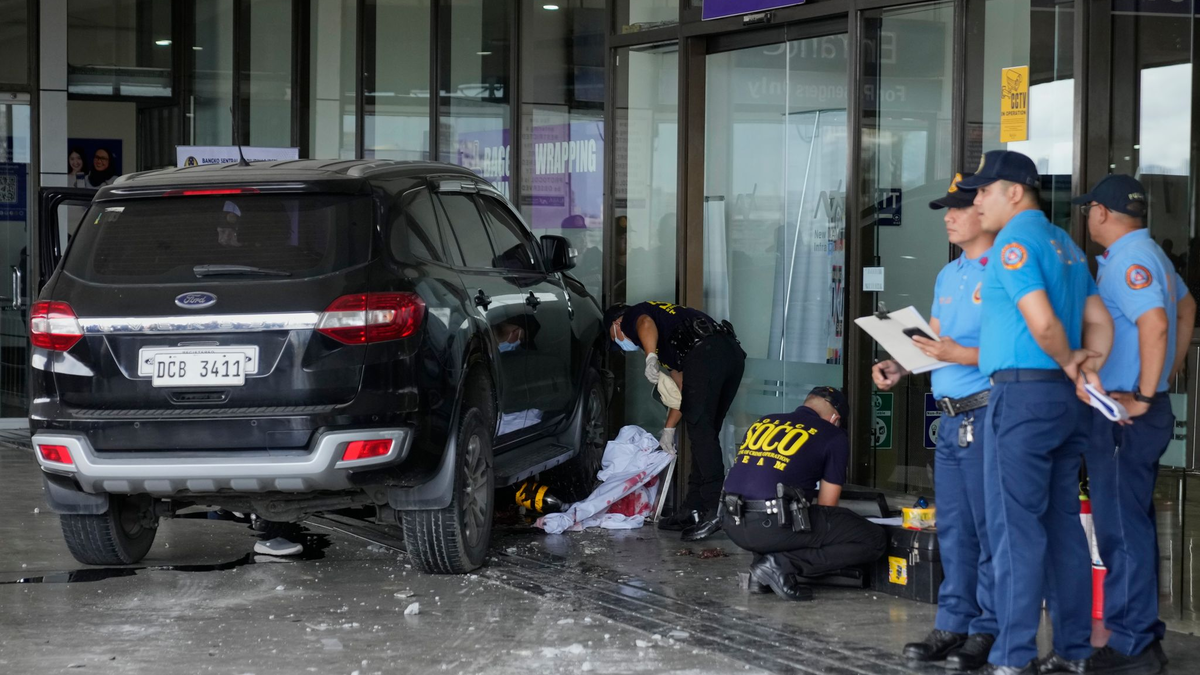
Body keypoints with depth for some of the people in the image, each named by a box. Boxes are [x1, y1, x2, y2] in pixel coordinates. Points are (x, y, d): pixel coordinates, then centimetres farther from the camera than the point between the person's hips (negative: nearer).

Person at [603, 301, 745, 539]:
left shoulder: (632, 317, 17)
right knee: (705, 433, 14)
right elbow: (681, 387, 37)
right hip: (733, 352, 9)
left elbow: (646, 323, -12)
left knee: (701, 431, -10)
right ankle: (694, 508, 17)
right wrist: (669, 428, 38)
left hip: (705, 353, -9)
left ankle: (714, 511, -17)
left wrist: (651, 358, -25)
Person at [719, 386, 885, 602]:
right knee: (874, 539, 2)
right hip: (773, 525, -7)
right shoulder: (834, 436, 9)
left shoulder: (762, 423, 24)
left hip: (732, 524, 7)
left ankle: (762, 561, 12)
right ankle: (783, 564, -8)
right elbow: (827, 505, 10)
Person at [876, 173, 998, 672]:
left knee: (990, 529, -4)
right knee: (952, 528, 11)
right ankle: (952, 626, 16)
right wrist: (900, 366, 5)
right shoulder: (948, 276, 18)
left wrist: (961, 354, -24)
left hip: (987, 415, -9)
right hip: (950, 419, 9)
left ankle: (988, 631, 1)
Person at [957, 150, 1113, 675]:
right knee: (1062, 523, 12)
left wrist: (1070, 366, -4)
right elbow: (1100, 322, 18)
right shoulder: (1065, 244, 18)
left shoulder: (1015, 241, -11)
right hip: (1066, 402, 9)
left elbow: (1043, 322, -20)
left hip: (1023, 395, -9)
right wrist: (1087, 367, 5)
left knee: (1016, 526, -7)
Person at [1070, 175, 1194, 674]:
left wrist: (1143, 397, -23)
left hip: (1122, 414, -10)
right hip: (1126, 408, 10)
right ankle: (1142, 635, 23)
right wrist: (1167, 376, 26)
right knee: (1133, 524, 16)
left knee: (1121, 526, -6)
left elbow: (1154, 323, -29)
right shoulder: (1151, 254, 16)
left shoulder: (1128, 260, -17)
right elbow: (1187, 308, 30)